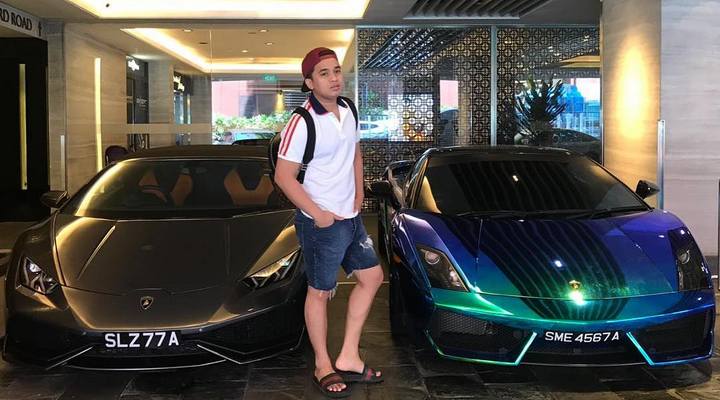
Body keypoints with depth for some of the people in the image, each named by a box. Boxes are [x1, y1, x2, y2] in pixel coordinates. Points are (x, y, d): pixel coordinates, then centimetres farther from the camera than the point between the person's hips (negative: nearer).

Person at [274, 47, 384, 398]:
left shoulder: (347, 110, 3)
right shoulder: (302, 123, -21)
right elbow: (283, 176, -19)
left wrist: (359, 192, 7)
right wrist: (317, 214, -17)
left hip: (351, 216, 9)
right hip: (321, 222, -8)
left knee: (371, 276, 14)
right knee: (320, 291, 5)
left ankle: (348, 358, 23)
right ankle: (323, 366, 22)